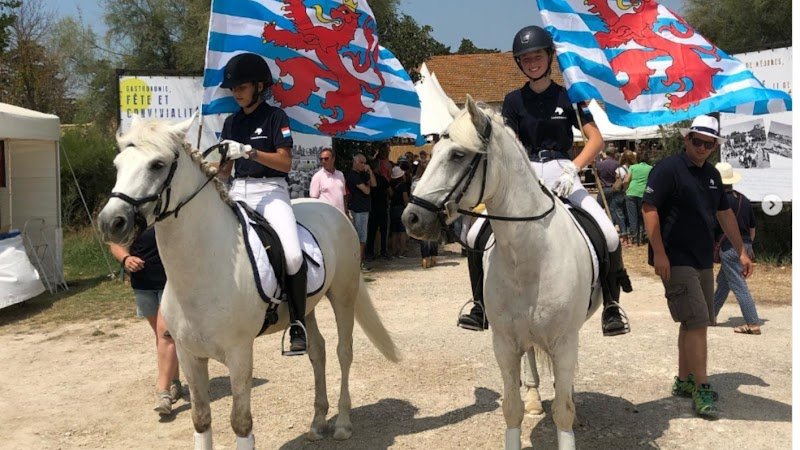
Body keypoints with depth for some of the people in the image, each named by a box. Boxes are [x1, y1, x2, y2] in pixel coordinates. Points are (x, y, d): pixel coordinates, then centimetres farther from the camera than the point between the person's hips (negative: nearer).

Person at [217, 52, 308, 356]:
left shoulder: (275, 117, 0)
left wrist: (248, 151, -22)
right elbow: (226, 168, 19)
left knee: (293, 255, -28)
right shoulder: (232, 122, 17)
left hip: (270, 191, -6)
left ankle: (297, 323, -10)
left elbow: (285, 163, -10)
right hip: (238, 192, 6)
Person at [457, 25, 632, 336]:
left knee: (608, 234, -21)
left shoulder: (566, 96, 6)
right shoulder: (514, 100, 9)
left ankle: (612, 306, -2)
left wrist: (572, 170, -17)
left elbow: (596, 139, -1)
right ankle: (480, 306, 2)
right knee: (478, 234, -15)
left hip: (561, 174, -1)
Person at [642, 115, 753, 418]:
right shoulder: (669, 168, -10)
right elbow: (649, 207, -17)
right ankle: (701, 389, -4)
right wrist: (658, 253, -22)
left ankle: (684, 381, 25)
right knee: (697, 322, -11)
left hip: (703, 260, 8)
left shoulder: (712, 175, 14)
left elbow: (725, 214, 22)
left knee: (694, 323, 13)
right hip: (675, 260, -8)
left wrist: (741, 252, 20)